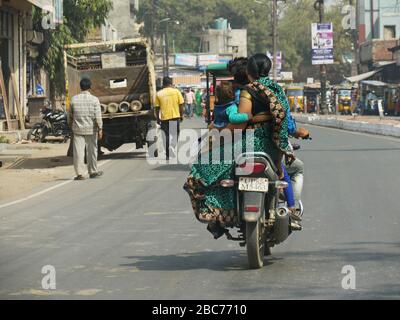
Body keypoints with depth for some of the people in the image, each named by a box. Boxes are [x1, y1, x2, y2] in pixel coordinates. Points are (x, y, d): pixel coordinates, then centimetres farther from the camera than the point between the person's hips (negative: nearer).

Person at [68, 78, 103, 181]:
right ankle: (93, 171, 24)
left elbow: (70, 115, 8)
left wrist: (70, 125, 23)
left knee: (78, 151, 1)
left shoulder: (74, 99, -2)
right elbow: (98, 116, -11)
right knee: (92, 151, 12)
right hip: (91, 129, 0)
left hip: (78, 129, 1)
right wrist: (100, 129, -8)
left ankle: (79, 173, -5)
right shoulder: (94, 100, -7)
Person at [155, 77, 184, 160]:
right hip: (175, 117, -1)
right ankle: (172, 151, -4)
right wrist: (181, 115, 11)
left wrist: (158, 118, 13)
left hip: (164, 118, 1)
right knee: (175, 135, 10)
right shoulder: (176, 91, -1)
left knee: (166, 137, 9)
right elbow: (181, 105, -1)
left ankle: (168, 155, 8)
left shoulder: (159, 94, 0)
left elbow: (157, 108, 2)